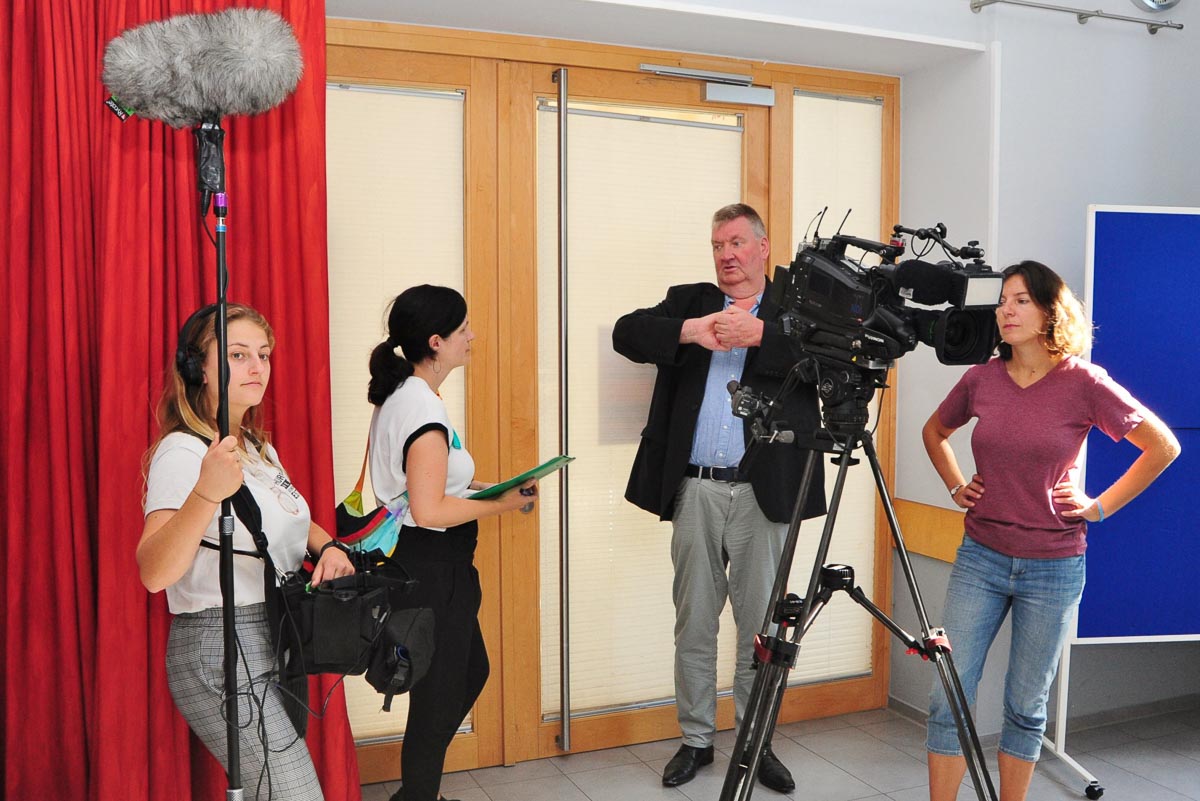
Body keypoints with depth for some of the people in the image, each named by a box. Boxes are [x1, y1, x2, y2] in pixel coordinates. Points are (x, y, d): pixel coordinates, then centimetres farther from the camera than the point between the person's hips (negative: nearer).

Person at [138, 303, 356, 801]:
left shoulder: (258, 447, 12)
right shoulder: (183, 452, -16)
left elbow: (287, 519, 27)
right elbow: (155, 572, -28)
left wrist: (326, 545, 4)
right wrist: (206, 493, -45)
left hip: (276, 645, 9)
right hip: (222, 652, -9)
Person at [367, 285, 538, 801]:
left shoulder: (399, 397, 9)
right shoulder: (424, 410, -23)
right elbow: (429, 511, -28)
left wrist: (485, 486, 11)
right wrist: (501, 504, -17)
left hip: (422, 562, 11)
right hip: (433, 567, -11)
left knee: (471, 672, 24)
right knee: (441, 692, 5)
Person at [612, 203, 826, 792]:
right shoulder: (689, 301, 12)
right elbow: (627, 332, -3)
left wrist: (758, 334, -19)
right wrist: (692, 331, -17)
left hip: (761, 492, -1)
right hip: (695, 489, 2)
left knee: (760, 625, 8)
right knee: (694, 622, 10)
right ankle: (696, 739, 25)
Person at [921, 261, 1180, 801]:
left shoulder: (1083, 382, -9)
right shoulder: (981, 379, 0)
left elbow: (1163, 446, 1)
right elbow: (934, 432, 20)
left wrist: (1100, 507, -3)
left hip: (1053, 568, -2)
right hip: (980, 558, 3)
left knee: (1026, 705, 11)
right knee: (948, 697, 1)